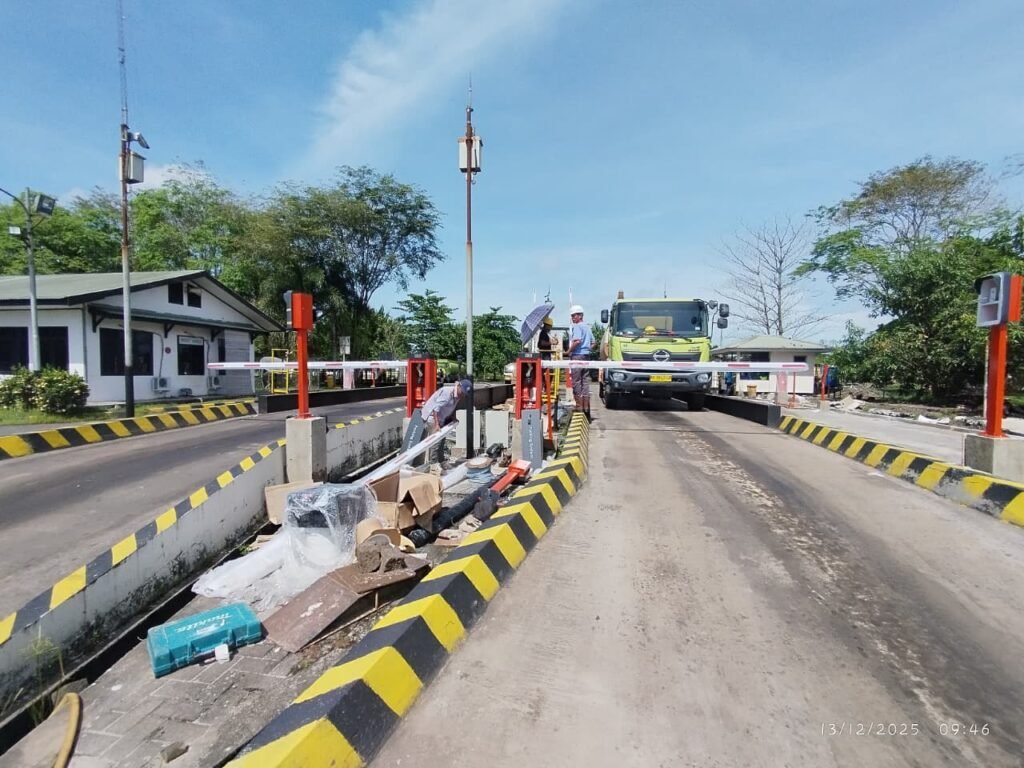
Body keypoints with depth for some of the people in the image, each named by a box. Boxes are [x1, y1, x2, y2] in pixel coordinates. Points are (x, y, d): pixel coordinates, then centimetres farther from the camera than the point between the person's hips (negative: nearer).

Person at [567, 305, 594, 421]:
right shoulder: (587, 327, 19)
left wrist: (569, 350, -10)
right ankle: (586, 408, 12)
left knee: (576, 382, -4)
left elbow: (577, 341, -22)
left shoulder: (577, 326, -9)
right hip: (586, 355, 9)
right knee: (586, 381, 9)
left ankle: (579, 408, -4)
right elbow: (593, 343, 22)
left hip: (577, 355, -9)